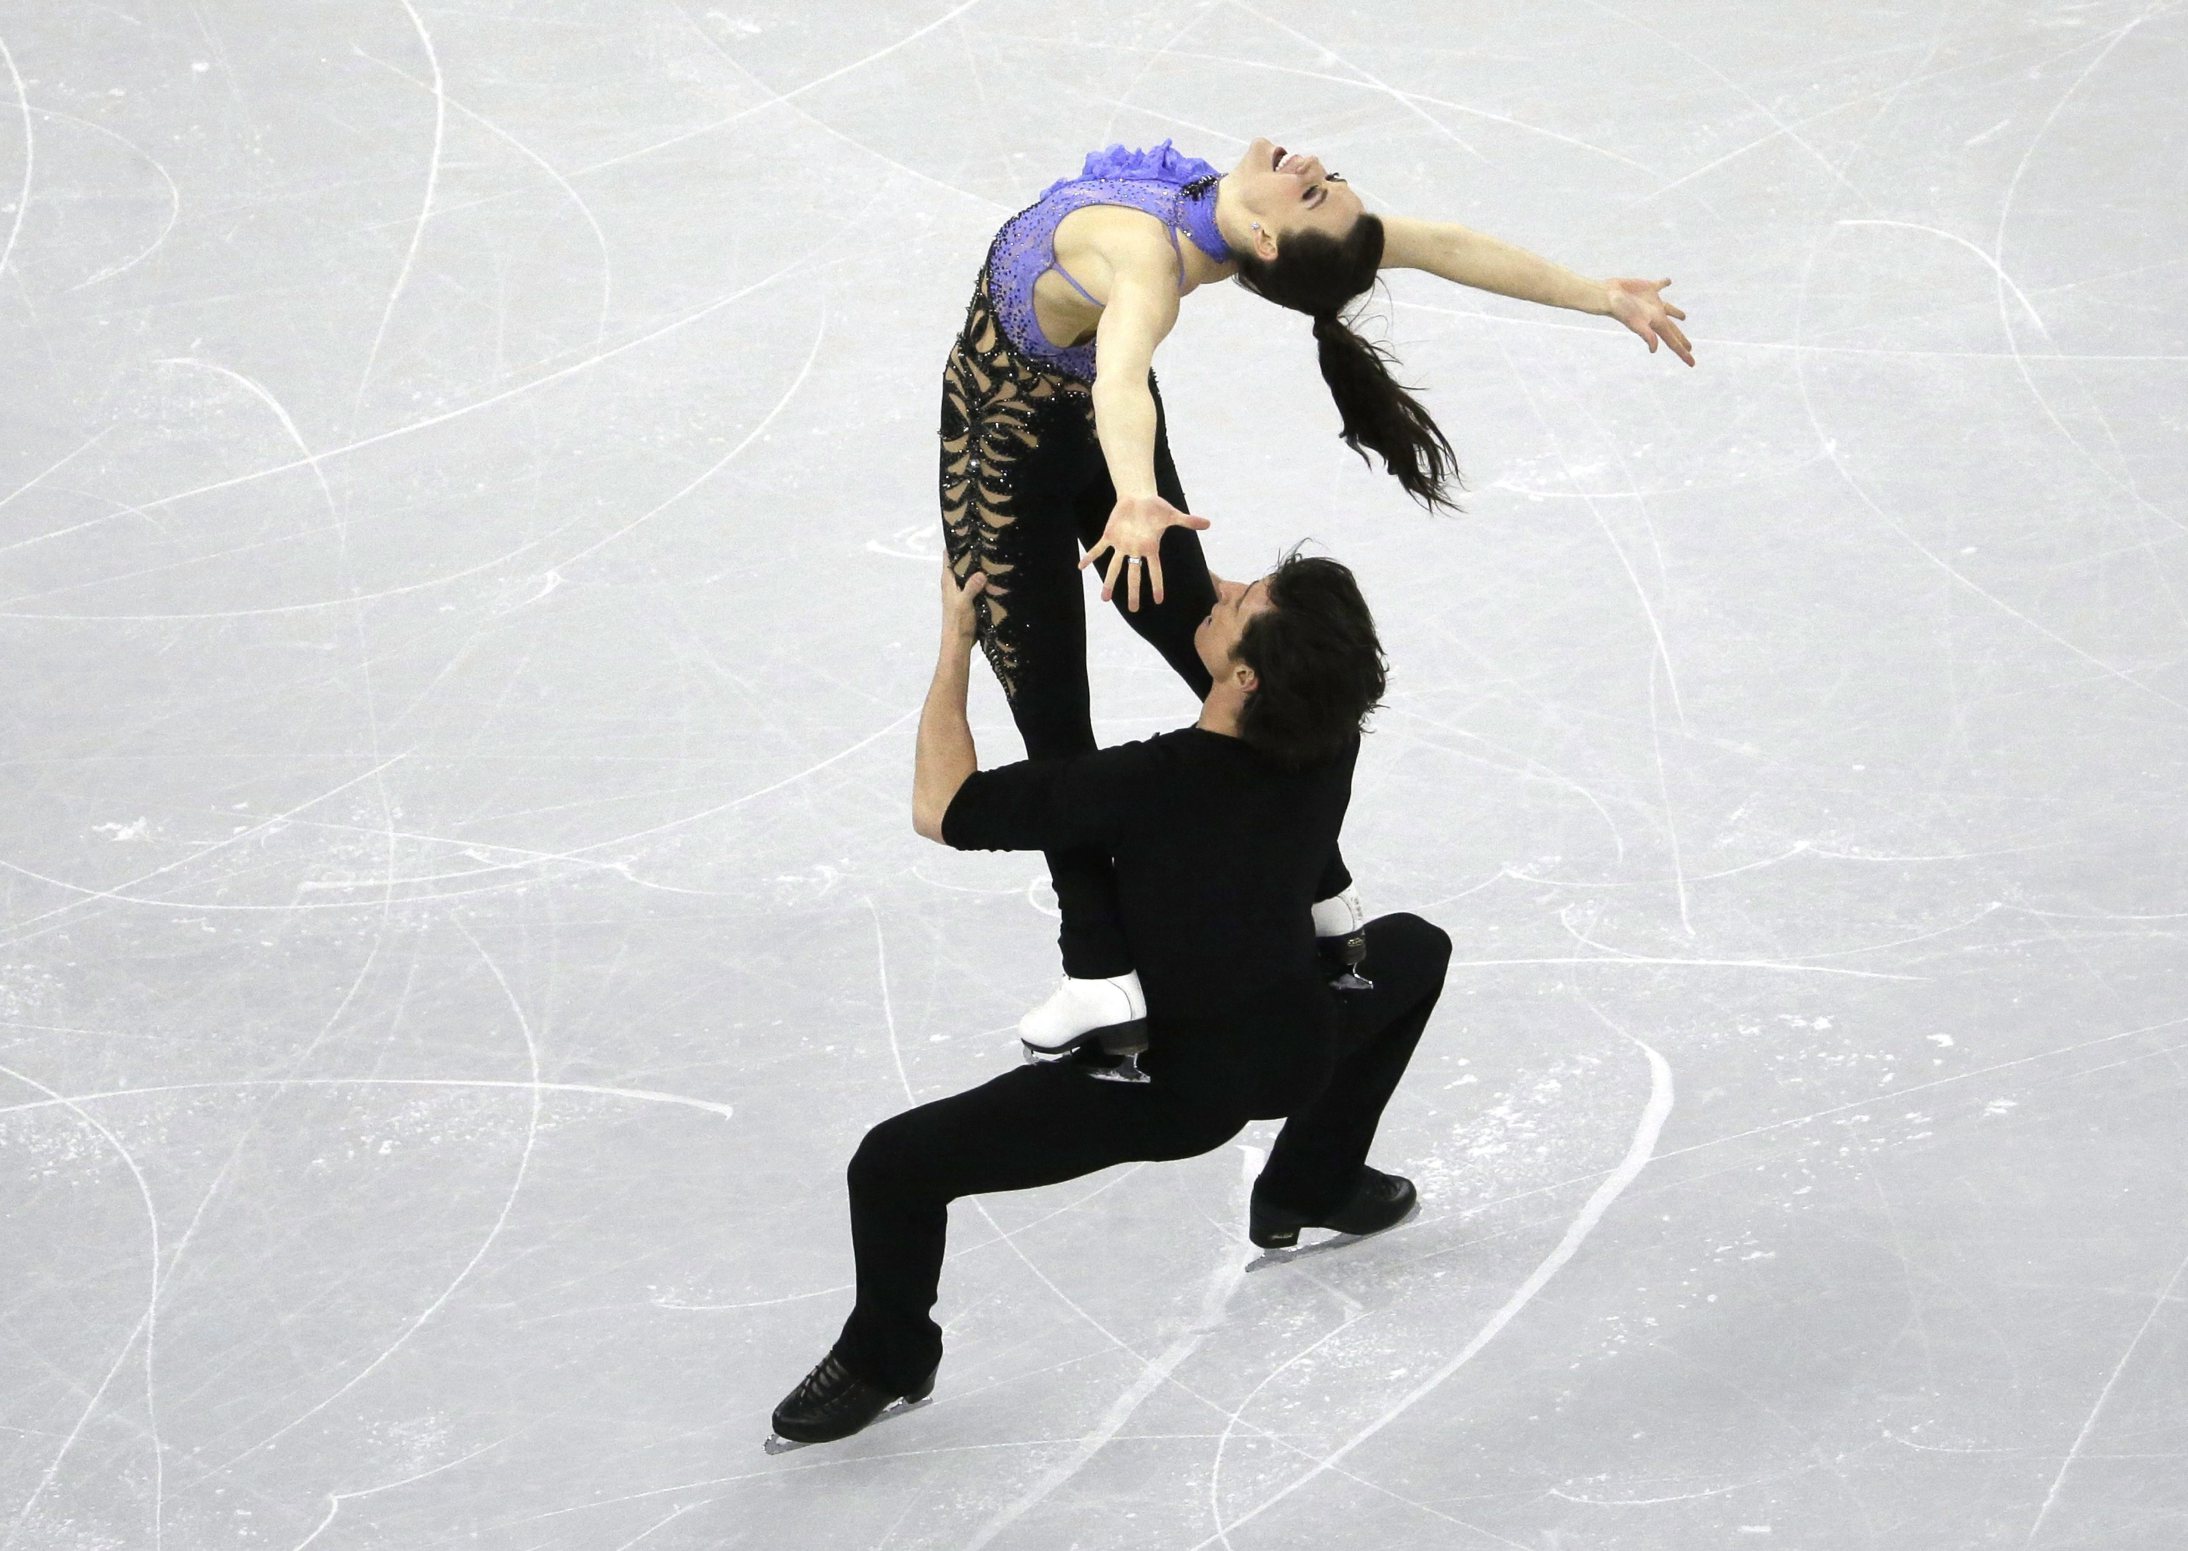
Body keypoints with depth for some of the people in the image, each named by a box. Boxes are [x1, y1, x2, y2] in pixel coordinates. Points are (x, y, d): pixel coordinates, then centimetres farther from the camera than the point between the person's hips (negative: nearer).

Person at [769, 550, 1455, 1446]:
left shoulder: (1151, 785, -32)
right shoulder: (1334, 741, -17)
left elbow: (941, 809, -22)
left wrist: (956, 635, -14)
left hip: (1166, 1086, -5)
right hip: (1297, 1053, 5)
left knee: (894, 1164, 0)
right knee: (1415, 948, 37)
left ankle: (886, 1359, 20)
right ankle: (1312, 1184, 41)